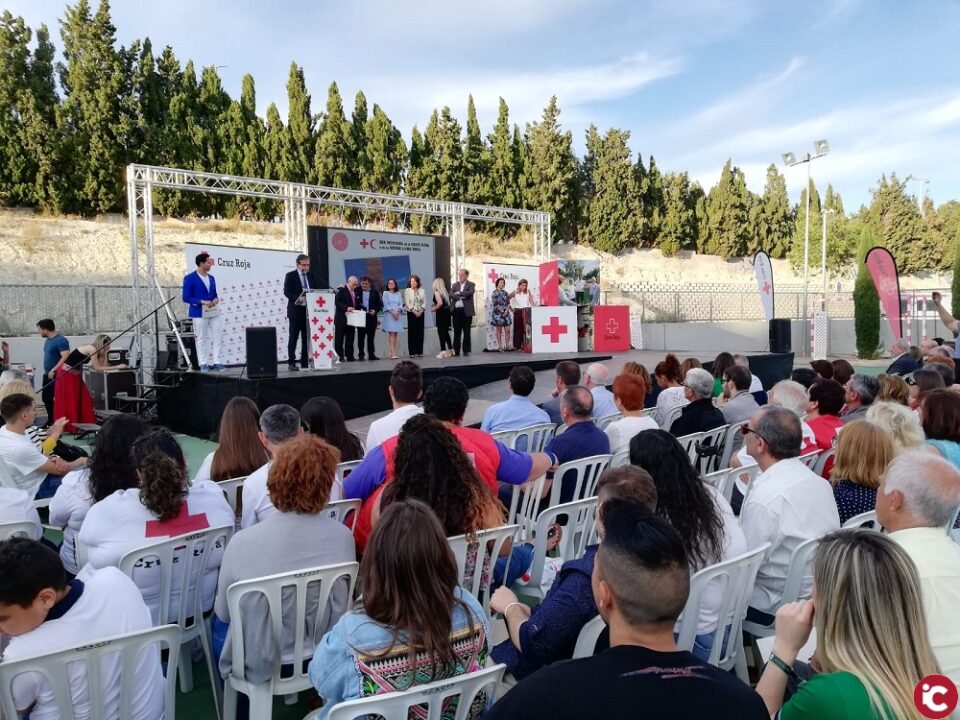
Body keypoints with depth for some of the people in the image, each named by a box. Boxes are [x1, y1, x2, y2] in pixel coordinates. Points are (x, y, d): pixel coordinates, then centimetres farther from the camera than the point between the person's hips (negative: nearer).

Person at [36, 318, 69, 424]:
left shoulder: (61, 340, -16)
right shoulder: (47, 340, 12)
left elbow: (66, 357, -25)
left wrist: (53, 370, -24)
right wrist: (46, 371, 17)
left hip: (56, 375, -10)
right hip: (47, 375, 10)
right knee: (46, 397, 15)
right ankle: (51, 420, 27)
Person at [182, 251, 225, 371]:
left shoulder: (211, 278, 12)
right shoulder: (190, 278, -6)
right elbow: (186, 297, -9)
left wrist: (216, 299, -4)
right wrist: (202, 302, -19)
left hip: (214, 312, 6)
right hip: (199, 313, -5)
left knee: (218, 337, 2)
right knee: (201, 339, 2)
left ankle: (217, 362, 8)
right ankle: (203, 364, 9)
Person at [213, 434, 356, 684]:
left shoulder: (243, 543, -26)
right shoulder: (343, 537, -20)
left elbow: (223, 613, -9)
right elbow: (342, 605, -2)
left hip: (259, 663, -3)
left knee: (219, 622, 31)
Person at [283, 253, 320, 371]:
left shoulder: (312, 276, 13)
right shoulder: (290, 276, 0)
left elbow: (317, 291, 12)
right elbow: (286, 292, -8)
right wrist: (298, 298, -23)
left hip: (309, 310, 4)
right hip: (295, 310, -4)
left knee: (307, 337, 6)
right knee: (293, 337, -1)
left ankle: (305, 361, 12)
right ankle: (291, 362, 2)